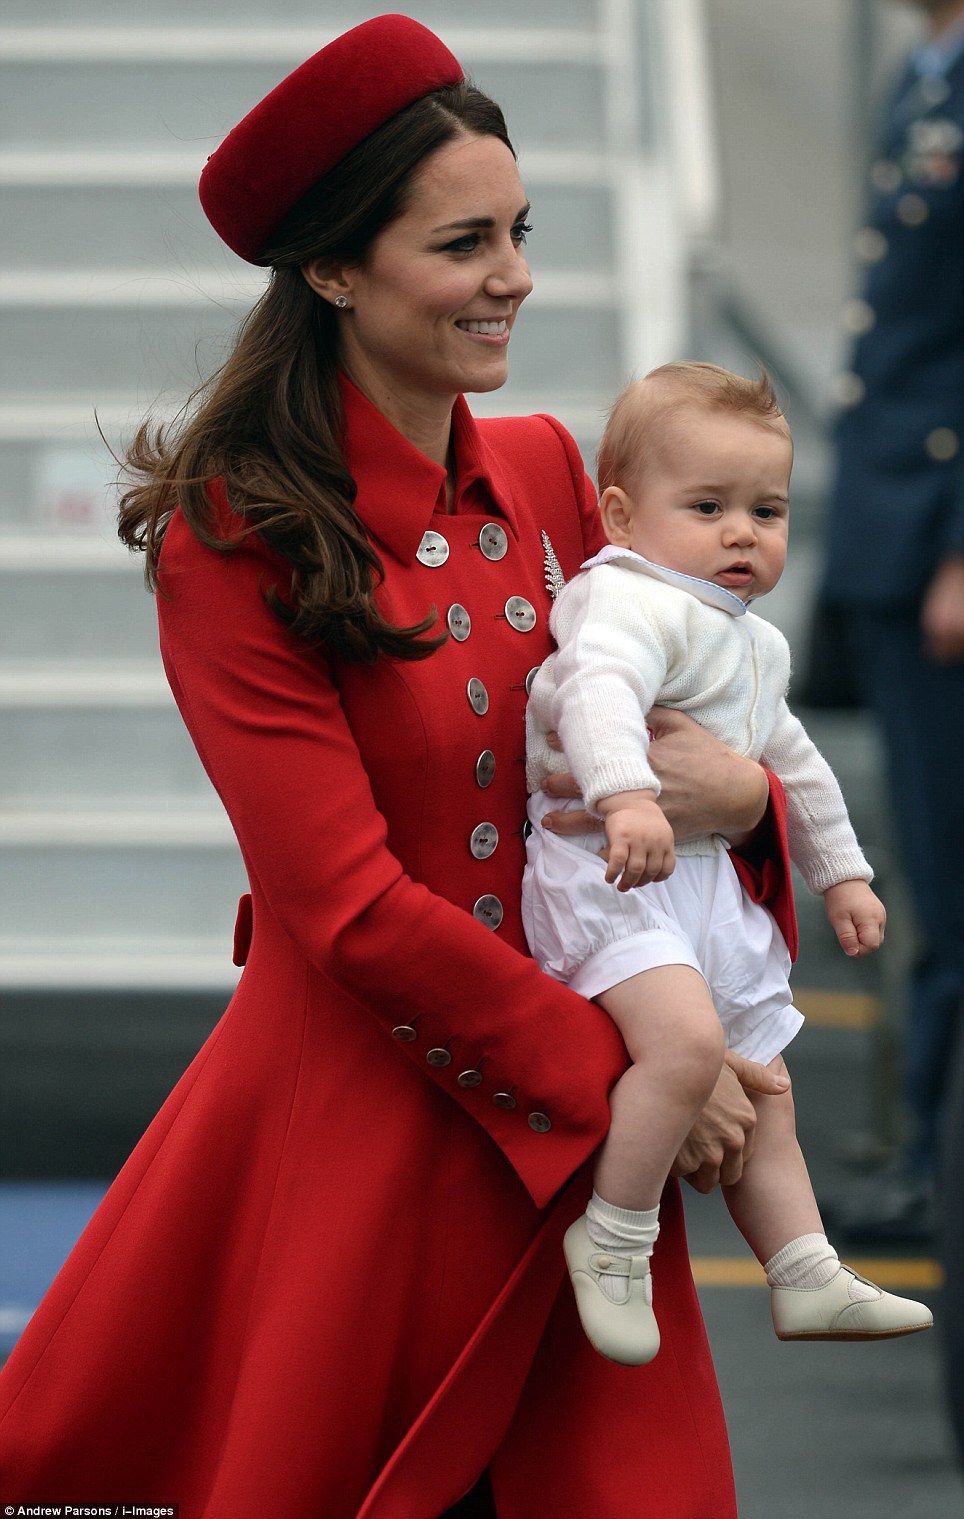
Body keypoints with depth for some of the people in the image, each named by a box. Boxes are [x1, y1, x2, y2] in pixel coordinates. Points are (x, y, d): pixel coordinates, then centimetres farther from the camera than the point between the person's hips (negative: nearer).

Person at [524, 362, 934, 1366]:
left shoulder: (757, 646, 17)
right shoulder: (635, 602, -16)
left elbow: (793, 763, 33)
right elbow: (600, 689, -38)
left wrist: (841, 873, 35)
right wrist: (628, 797, -54)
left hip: (708, 883, 10)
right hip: (610, 871, -10)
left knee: (761, 1091, 15)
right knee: (687, 1038, -31)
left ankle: (805, 1278, 25)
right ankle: (612, 1238, -16)